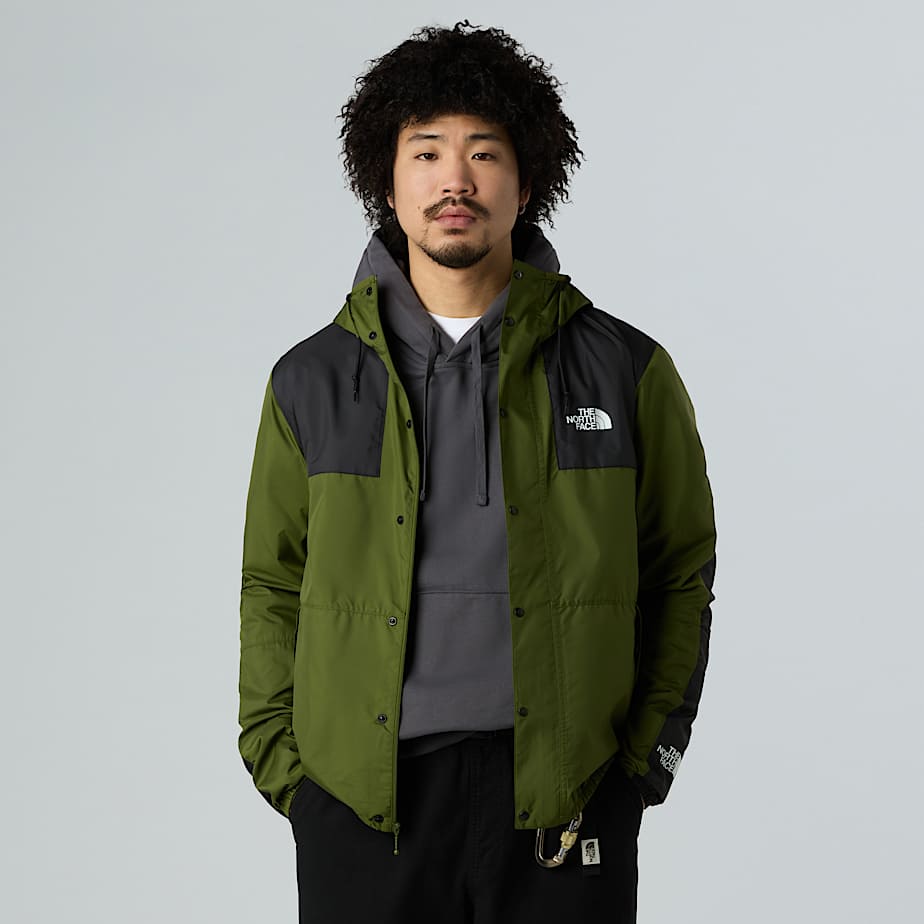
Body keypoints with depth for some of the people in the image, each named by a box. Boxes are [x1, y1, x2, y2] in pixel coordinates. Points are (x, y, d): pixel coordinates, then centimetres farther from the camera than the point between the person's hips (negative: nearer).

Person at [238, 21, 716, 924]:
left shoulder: (625, 371, 1)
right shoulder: (312, 382, 4)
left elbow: (681, 574, 8)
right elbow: (272, 586, 11)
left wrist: (642, 759, 1)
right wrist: (283, 767, 3)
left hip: (559, 802, -1)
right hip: (361, 806, 1)